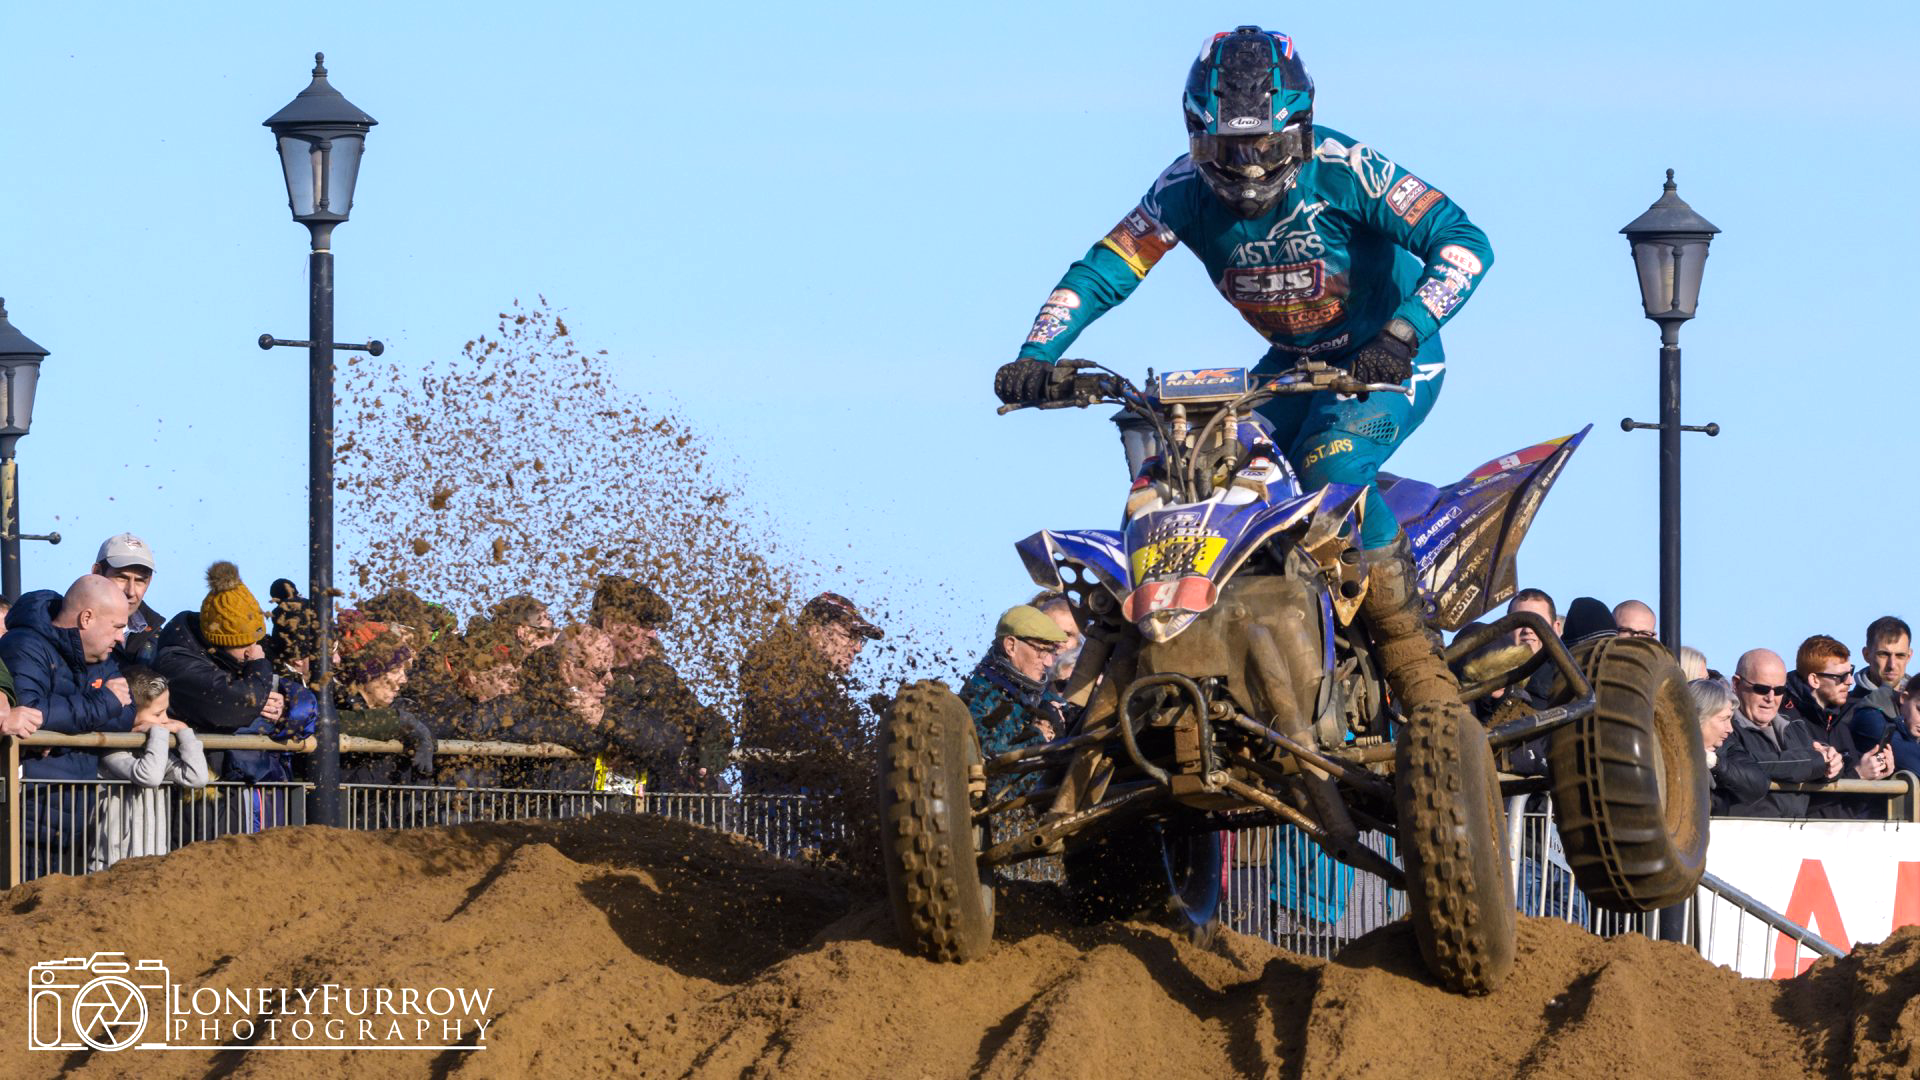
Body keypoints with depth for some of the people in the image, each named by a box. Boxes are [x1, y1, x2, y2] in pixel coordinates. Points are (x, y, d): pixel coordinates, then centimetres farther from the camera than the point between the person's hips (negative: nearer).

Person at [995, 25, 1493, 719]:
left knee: (1332, 465, -32)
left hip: (1390, 361, -5)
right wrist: (1035, 356, -30)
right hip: (1294, 364, 5)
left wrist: (1402, 332, -46)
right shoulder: (1186, 191, -12)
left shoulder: (1341, 170, -24)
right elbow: (1101, 272, -13)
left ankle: (1412, 655, -24)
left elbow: (1463, 242, -30)